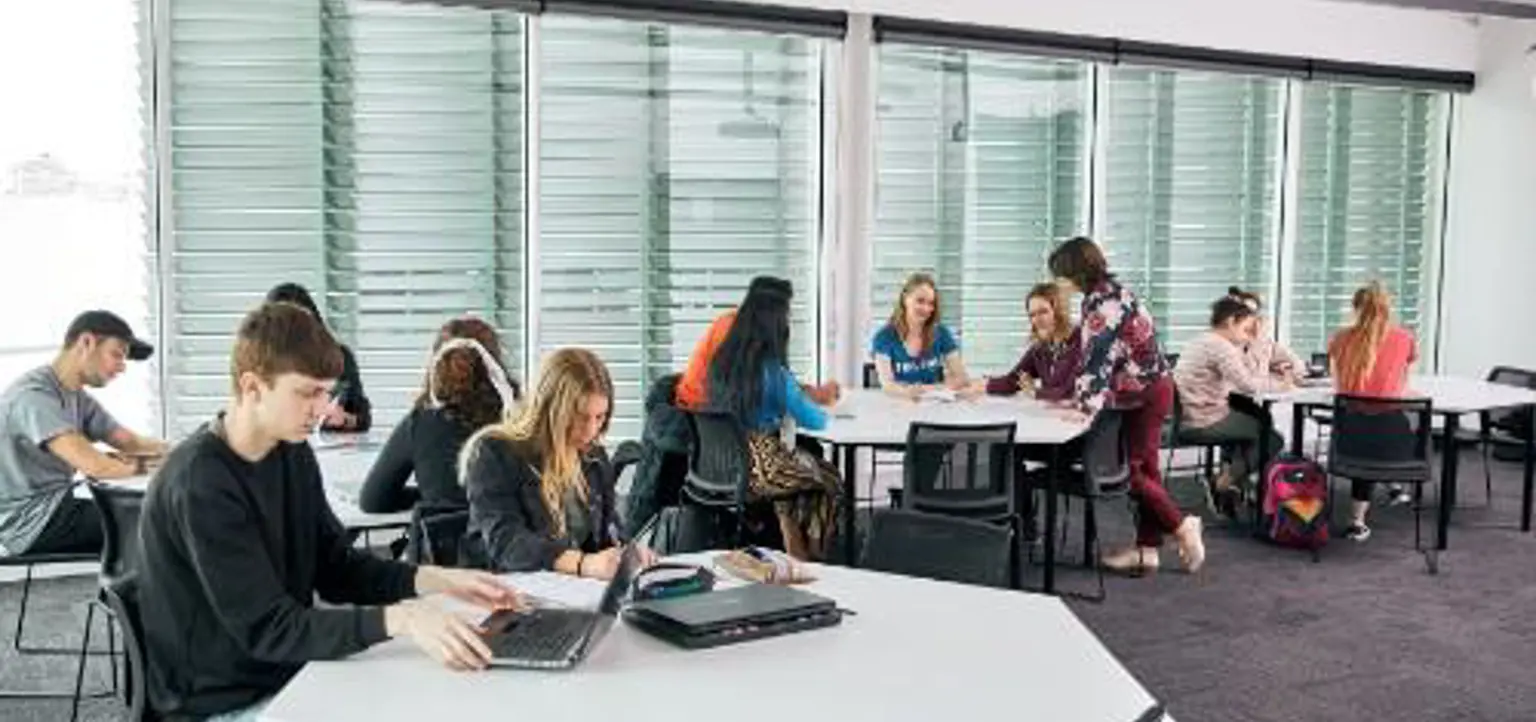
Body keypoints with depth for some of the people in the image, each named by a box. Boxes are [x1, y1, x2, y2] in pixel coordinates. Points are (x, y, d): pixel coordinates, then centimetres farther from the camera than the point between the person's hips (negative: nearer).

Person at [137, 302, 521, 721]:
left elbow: (337, 568, 7)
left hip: (289, 677, 7)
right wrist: (398, 619, -36)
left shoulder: (293, 454, 3)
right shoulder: (200, 482, -22)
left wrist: (439, 580, -8)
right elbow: (266, 628, -25)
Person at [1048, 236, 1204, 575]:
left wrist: (1085, 406, -28)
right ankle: (1147, 549, 15)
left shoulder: (1106, 301, -19)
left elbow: (1097, 357, -25)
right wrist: (1077, 399, 11)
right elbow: (1090, 354, 12)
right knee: (1144, 468, 10)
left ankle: (1182, 526, 7)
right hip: (1141, 392, 10)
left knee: (1131, 468, -4)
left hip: (1146, 392, -10)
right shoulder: (1103, 295, 10)